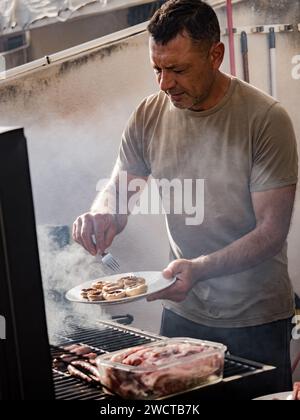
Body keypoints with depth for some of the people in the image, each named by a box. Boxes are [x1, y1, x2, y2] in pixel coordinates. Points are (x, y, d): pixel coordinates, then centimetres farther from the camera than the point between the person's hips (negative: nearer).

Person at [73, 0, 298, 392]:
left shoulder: (265, 118, -16)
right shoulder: (149, 116, -2)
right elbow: (117, 191, 6)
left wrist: (200, 268, -33)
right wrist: (102, 215, -19)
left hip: (255, 318, -4)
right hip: (183, 312, 4)